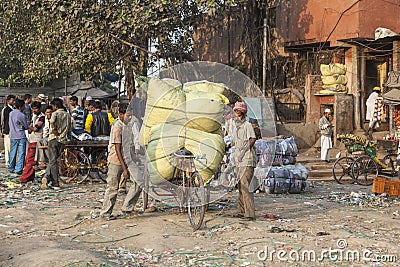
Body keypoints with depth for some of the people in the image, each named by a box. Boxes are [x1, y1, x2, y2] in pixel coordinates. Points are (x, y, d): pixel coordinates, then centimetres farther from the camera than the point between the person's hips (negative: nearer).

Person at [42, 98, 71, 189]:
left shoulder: (55, 113, -6)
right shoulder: (68, 115, 12)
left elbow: (52, 121, -29)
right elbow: (69, 129, 16)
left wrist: (54, 130, -14)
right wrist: (68, 138, 26)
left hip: (54, 138, -5)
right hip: (63, 140, 5)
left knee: (53, 161, 0)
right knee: (53, 160, 14)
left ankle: (56, 184, -1)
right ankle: (47, 177, 1)